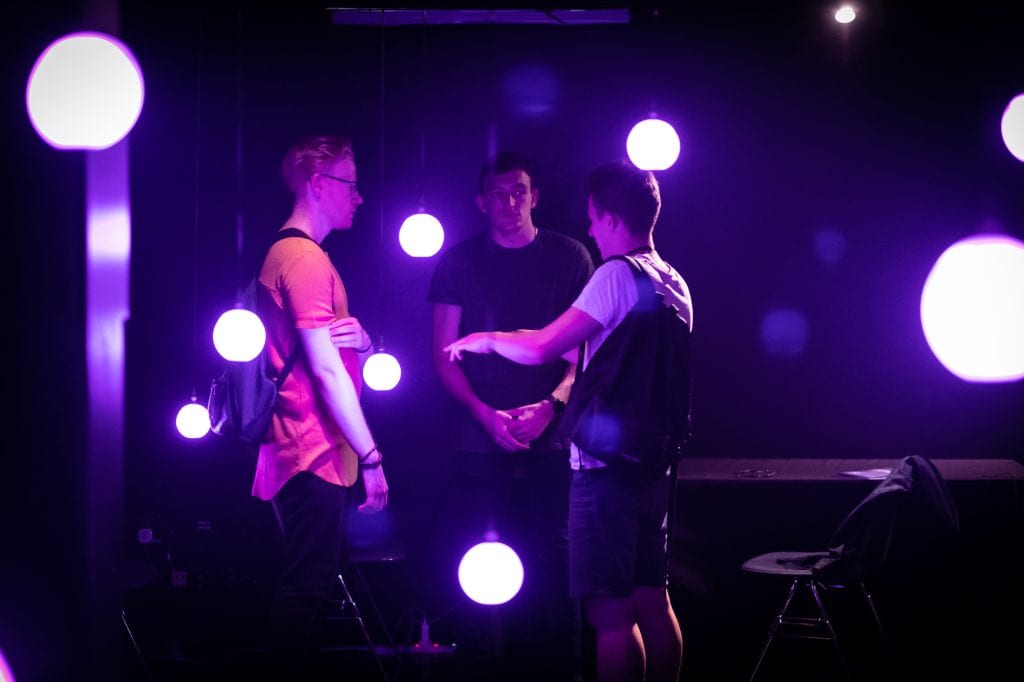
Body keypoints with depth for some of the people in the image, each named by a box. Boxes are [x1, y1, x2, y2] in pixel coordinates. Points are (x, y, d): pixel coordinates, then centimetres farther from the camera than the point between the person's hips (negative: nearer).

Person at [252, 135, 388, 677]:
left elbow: (337, 352, 22)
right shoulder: (307, 258, -12)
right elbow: (326, 369, -18)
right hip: (315, 453, -11)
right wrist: (371, 457, -16)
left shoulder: (286, 253, 20)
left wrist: (360, 339, -2)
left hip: (312, 453, 11)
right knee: (305, 588, -9)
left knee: (307, 585, 14)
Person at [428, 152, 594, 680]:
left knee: (552, 560, -1)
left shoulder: (570, 258, 6)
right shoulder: (459, 262, 7)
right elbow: (444, 354, 5)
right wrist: (487, 415, -9)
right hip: (480, 442, 0)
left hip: (550, 438, 0)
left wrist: (552, 405, -11)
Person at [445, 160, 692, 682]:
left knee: (610, 613, -6)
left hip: (607, 465, -9)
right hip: (653, 463, 9)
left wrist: (486, 340, 1)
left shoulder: (617, 274, -14)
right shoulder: (673, 282, 12)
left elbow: (540, 349, -16)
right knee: (652, 602, 14)